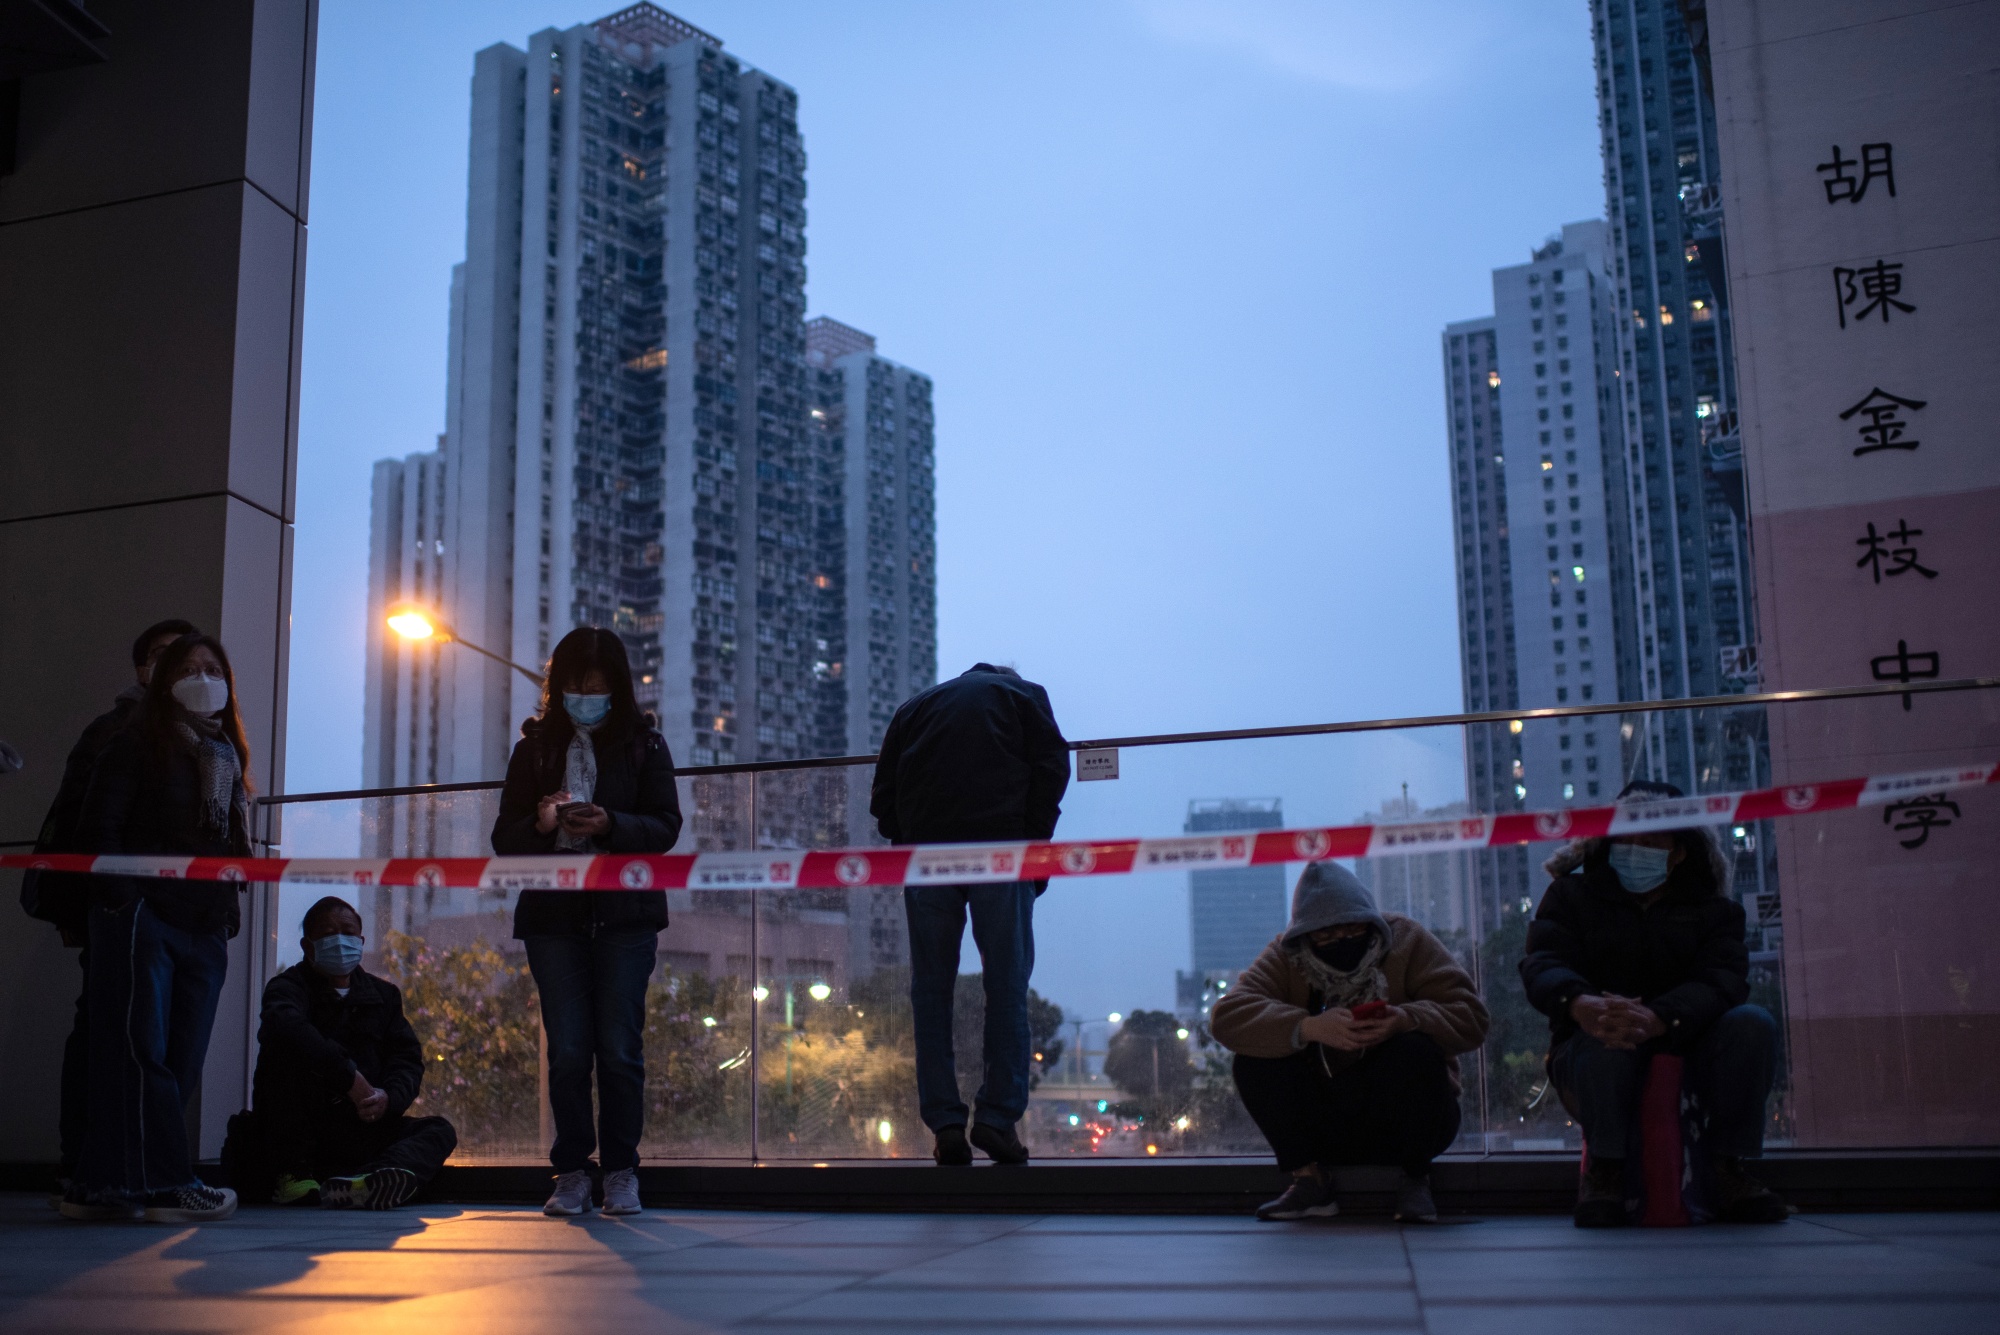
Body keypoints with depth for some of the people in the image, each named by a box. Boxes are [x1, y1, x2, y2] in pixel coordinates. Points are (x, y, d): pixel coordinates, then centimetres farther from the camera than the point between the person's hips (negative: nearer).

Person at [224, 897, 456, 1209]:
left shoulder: (383, 995, 17)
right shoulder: (289, 986, -1)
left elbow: (408, 1058, 7)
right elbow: (285, 1023, -27)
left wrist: (389, 1097, -17)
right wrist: (350, 1077, -34)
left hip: (361, 1130, 5)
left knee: (439, 1131, -16)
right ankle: (291, 1172, -27)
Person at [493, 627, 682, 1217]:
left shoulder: (643, 742, 5)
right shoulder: (536, 744, 10)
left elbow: (666, 826, -1)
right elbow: (504, 837, 7)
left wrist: (609, 825, -19)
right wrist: (539, 824, -15)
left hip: (624, 914, -1)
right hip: (552, 914, 2)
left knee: (620, 1048, -2)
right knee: (567, 1050, 0)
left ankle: (621, 1173, 8)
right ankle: (572, 1173, 9)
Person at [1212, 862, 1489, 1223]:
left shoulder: (1407, 940, -5)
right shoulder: (1285, 959, -4)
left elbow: (1470, 1017, -14)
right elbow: (1226, 1016, -21)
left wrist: (1406, 1020, -35)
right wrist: (1309, 1028, -37)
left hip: (1404, 1116, -1)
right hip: (1325, 1127, 1)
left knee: (1417, 1050, -31)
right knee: (1252, 1061, -21)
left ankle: (1415, 1178, -9)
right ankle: (1309, 1180, -10)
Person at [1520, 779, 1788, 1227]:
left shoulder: (1714, 910, 9)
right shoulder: (1572, 895, 8)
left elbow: (1721, 981, -13)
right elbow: (1542, 964, -12)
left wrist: (1656, 1018, -37)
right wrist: (1580, 1005, -39)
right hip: (1593, 1060, -2)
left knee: (1752, 1024, -25)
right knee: (1608, 1032, -35)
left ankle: (1727, 1168, -13)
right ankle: (1605, 1168, -19)